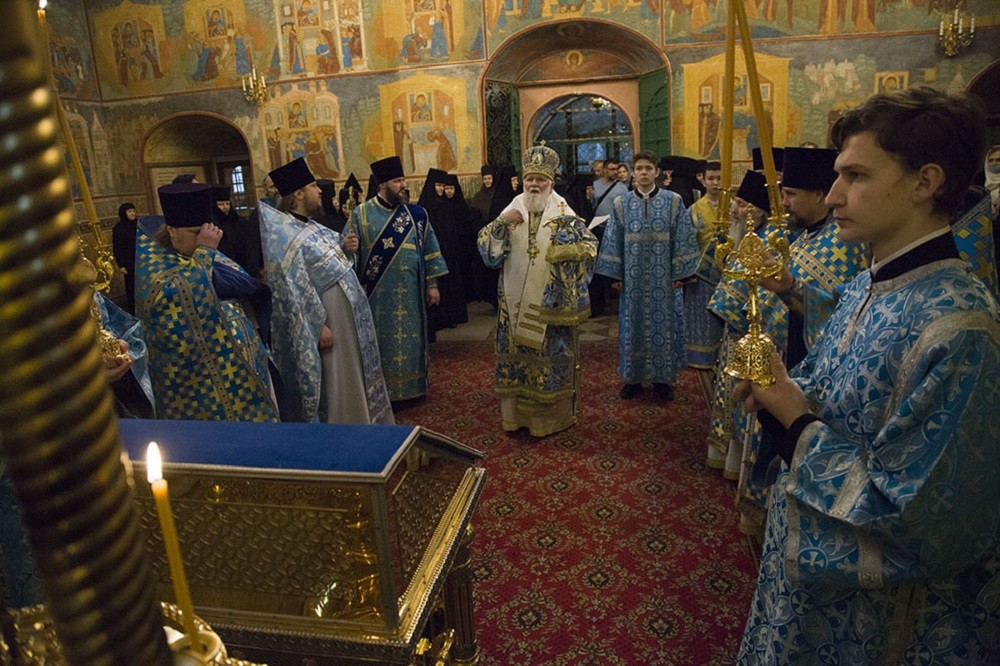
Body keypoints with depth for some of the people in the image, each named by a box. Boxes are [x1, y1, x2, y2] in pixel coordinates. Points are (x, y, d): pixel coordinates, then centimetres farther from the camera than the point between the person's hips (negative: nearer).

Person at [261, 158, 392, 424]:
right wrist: (318, 325, -24)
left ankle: (360, 418, 37)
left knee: (354, 374, 20)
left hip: (348, 314, 9)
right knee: (335, 382, 3)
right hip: (327, 321, -9)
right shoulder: (284, 234, -19)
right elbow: (294, 288, -24)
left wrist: (345, 247, -1)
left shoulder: (310, 224, 9)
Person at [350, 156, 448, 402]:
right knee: (382, 342, 7)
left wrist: (432, 284, 4)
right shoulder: (361, 215, -3)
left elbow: (430, 249, 6)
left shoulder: (416, 214, 3)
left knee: (409, 339, 10)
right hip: (378, 294, -2)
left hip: (410, 293, 2)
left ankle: (412, 386, 25)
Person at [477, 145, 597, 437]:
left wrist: (560, 253, -20)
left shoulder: (563, 213, -1)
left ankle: (552, 414, 22)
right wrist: (502, 222, -16)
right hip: (517, 300, 2)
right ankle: (516, 412, 25)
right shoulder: (513, 209, 5)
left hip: (551, 301, -2)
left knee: (550, 354, 6)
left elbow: (589, 245, -5)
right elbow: (486, 243, 0)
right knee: (516, 350, 9)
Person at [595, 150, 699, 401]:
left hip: (663, 279, -1)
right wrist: (615, 275, 1)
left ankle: (662, 378, 20)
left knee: (663, 323, 6)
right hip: (632, 279, 1)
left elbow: (682, 240, -1)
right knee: (633, 325, 8)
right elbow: (613, 242, 4)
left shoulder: (673, 201, -1)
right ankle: (633, 377, 21)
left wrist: (679, 273, -4)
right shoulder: (621, 204, 2)